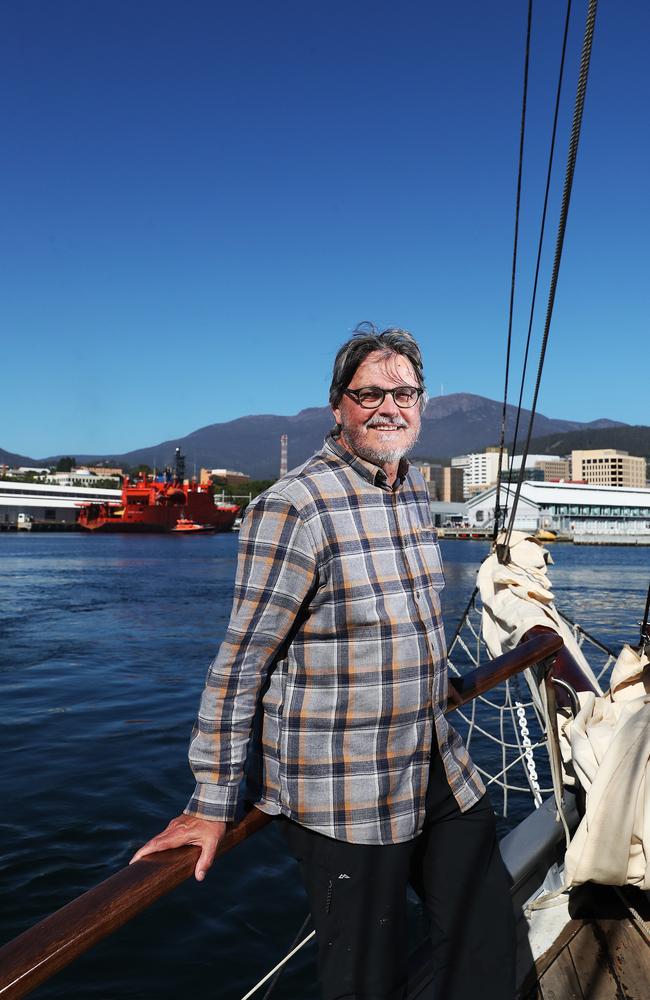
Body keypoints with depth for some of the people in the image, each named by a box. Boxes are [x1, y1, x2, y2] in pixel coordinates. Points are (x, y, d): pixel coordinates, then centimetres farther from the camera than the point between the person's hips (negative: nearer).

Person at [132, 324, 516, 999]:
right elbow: (241, 662, -17)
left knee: (489, 941, 20)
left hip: (440, 769, 8)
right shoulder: (294, 508, -19)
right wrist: (212, 804, -14)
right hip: (346, 799, -7)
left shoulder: (414, 489, 7)